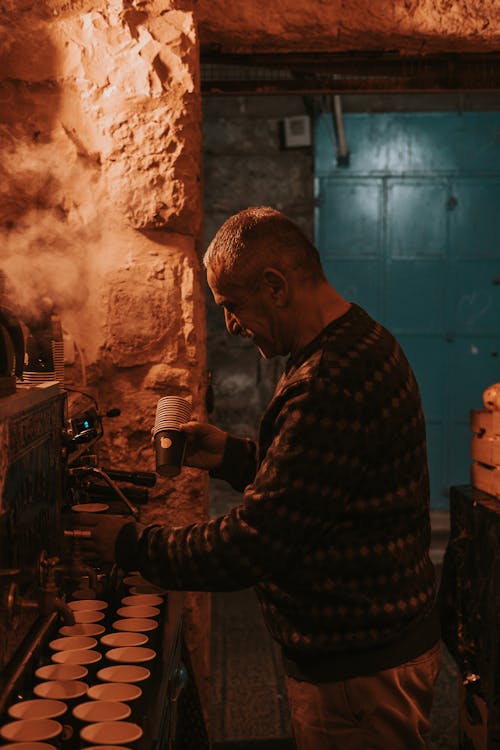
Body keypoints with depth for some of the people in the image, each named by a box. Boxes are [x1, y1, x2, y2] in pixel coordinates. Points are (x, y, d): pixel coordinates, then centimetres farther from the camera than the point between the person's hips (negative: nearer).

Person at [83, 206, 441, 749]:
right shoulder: (360, 344, 7)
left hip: (357, 671, -10)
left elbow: (254, 545, -27)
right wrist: (230, 454, 6)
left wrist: (130, 548, -14)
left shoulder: (334, 383, -29)